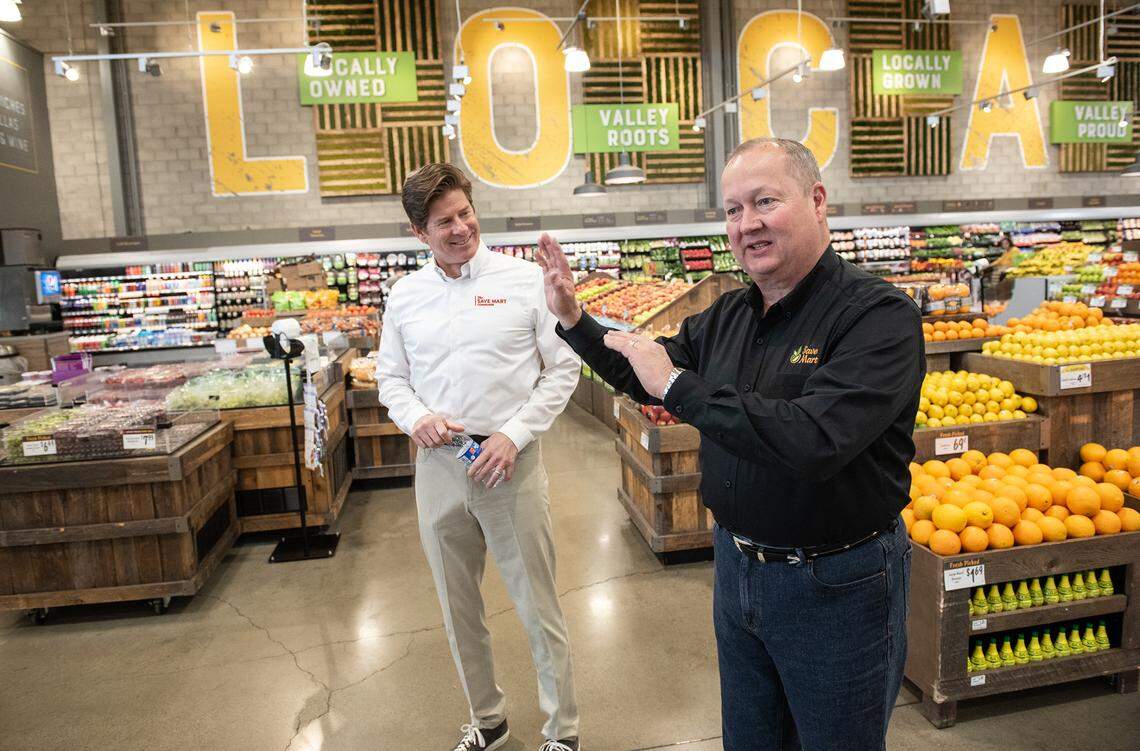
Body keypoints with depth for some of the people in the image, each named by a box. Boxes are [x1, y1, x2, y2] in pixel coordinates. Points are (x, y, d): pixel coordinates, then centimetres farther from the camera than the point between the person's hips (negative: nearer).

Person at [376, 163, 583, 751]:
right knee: (459, 610, 17)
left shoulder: (525, 279, -5)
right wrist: (417, 418, -8)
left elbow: (564, 368, -4)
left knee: (539, 609, 6)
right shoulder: (405, 296, 6)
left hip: (511, 464, -4)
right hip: (438, 467, 4)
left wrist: (514, 435, -13)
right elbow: (391, 376, 13)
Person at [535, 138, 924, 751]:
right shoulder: (727, 317, 1)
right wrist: (572, 319, 4)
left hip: (837, 586, -6)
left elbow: (814, 441, -35)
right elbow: (646, 380, 16)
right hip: (736, 566, 6)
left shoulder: (879, 315, -20)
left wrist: (677, 385, -28)